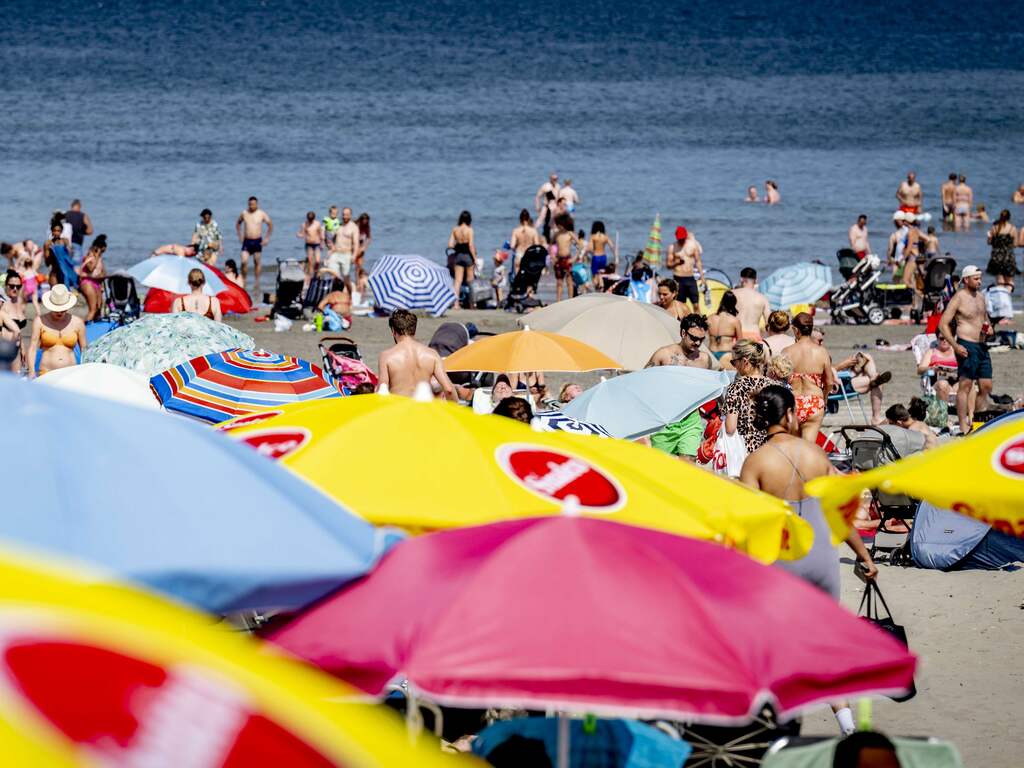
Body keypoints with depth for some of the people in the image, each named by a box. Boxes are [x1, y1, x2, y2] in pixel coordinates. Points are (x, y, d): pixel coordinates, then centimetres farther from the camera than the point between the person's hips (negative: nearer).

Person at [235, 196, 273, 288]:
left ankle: (256, 283, 16)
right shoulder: (244, 213, 1)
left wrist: (267, 238, -1)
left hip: (257, 241, -1)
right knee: (244, 262, -9)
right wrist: (239, 236, 10)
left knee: (257, 262, 6)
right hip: (246, 241, 1)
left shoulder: (261, 214, -4)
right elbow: (238, 223, 18)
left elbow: (270, 225, 5)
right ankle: (243, 281, 5)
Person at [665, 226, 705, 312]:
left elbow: (698, 261, 10)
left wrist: (702, 276, 5)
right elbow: (668, 265, 3)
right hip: (678, 279, -1)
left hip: (690, 279, 1)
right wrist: (676, 262, -17)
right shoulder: (672, 247, 1)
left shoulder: (693, 245, 4)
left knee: (696, 304, -3)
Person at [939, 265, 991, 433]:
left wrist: (988, 328, 6)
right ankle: (963, 428, -6)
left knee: (986, 387, 8)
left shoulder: (980, 297, 15)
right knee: (965, 386, -8)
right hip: (966, 346, -8)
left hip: (982, 346, 8)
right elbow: (943, 324, -11)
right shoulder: (958, 298, -8)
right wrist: (955, 345, -20)